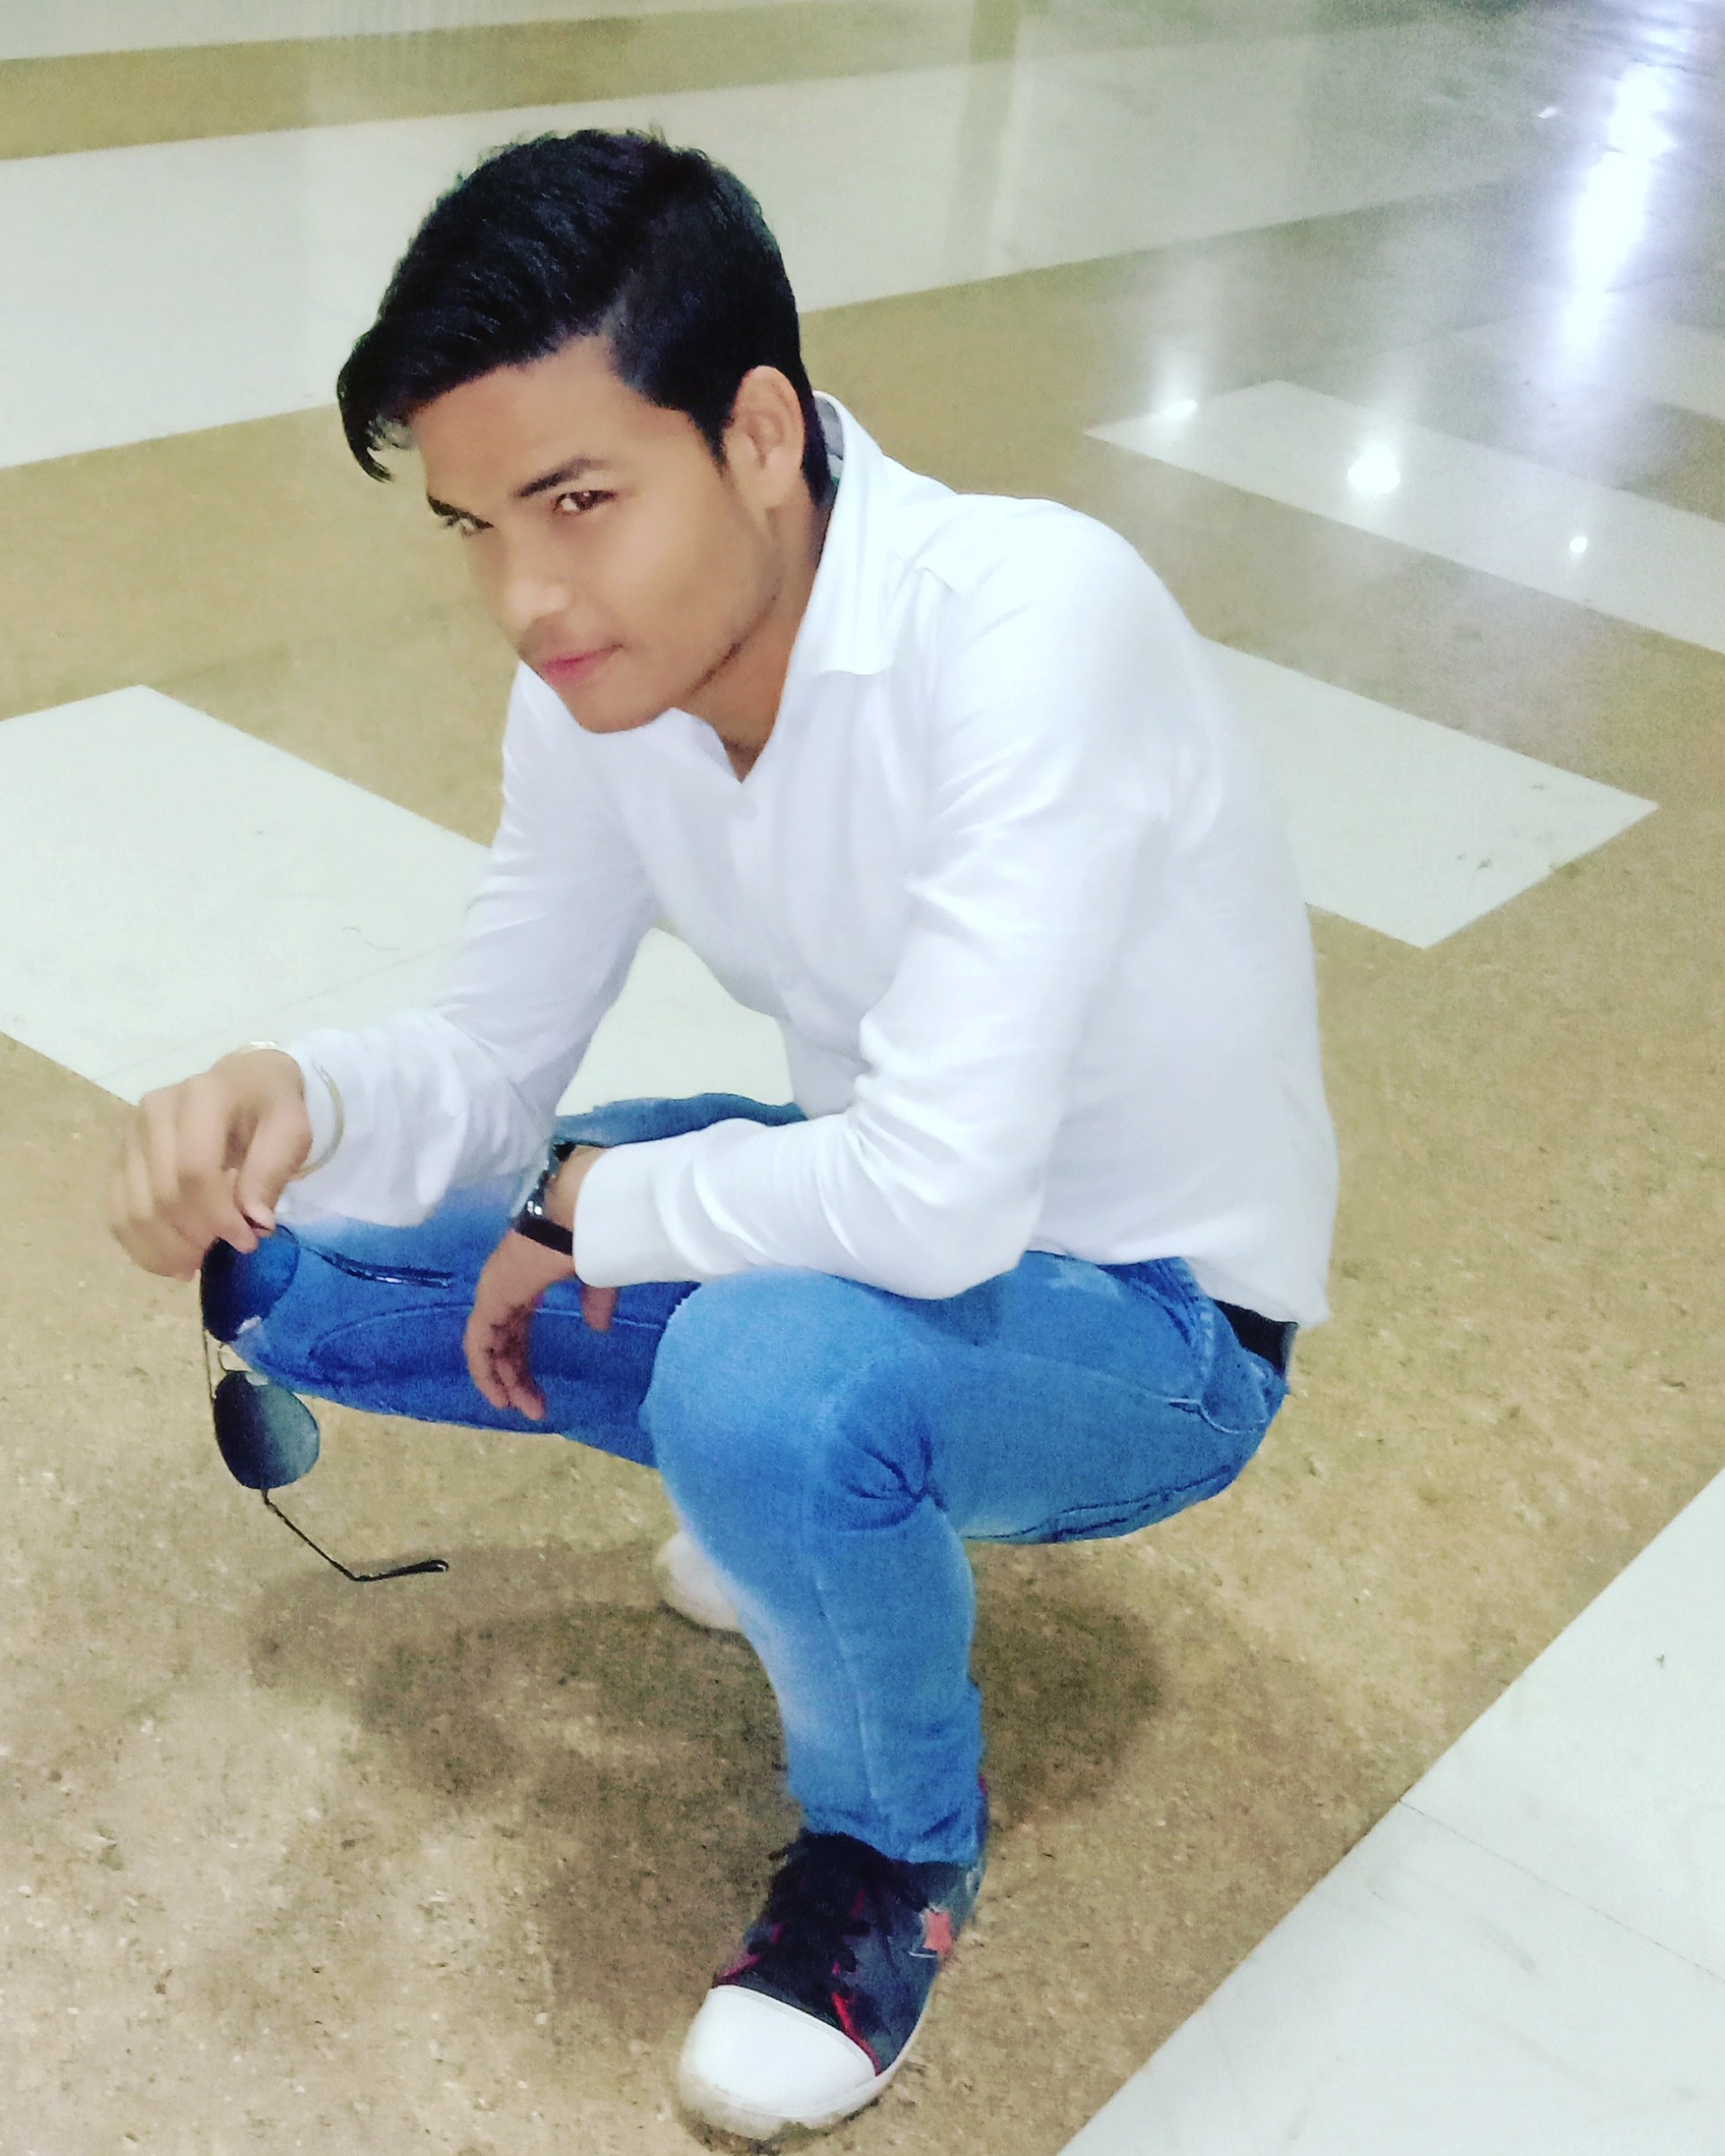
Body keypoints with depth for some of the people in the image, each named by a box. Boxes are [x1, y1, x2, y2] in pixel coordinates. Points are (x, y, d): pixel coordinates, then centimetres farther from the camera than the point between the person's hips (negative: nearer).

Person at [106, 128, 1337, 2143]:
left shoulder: (1029, 625, -33)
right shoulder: (597, 681, -11)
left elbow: (939, 1196, -38)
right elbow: (488, 1073, -2)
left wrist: (595, 1210, -20)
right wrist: (295, 1102, -25)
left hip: (1151, 1319, -6)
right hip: (870, 1206, 7)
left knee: (769, 1378, -38)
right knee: (298, 1266, 0)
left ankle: (902, 1843, -4)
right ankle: (815, 1496, 17)